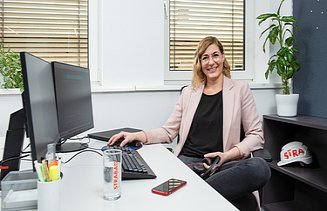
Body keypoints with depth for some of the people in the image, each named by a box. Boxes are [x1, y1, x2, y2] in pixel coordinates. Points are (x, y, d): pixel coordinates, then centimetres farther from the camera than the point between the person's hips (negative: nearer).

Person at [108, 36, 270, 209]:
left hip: (222, 165, 1)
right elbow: (168, 131, 15)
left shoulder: (240, 89, 9)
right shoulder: (188, 92, 16)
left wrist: (228, 155, -10)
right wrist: (136, 136, -1)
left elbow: (255, 135, 7)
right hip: (187, 161, -1)